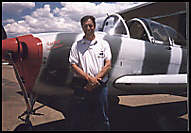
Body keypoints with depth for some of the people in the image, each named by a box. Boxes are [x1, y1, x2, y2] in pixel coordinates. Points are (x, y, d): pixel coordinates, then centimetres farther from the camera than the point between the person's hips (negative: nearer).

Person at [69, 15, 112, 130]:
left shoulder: (104, 44, 8)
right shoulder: (76, 46, 7)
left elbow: (108, 65, 0)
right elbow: (73, 65, -1)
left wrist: (96, 79, -11)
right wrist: (89, 78, -13)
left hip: (100, 86, 0)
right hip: (82, 86, 0)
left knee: (102, 117, 11)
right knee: (79, 118, 9)